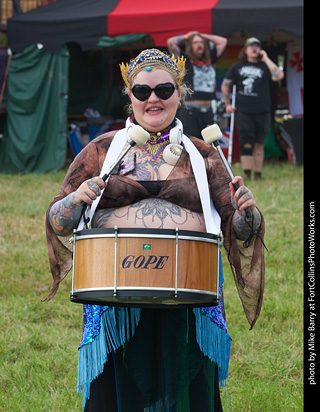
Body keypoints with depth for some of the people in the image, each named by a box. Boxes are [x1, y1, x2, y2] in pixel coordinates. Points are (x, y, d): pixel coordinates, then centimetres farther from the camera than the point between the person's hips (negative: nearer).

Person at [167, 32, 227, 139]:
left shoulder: (210, 60, 16)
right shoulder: (185, 61, 3)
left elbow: (223, 41, 24)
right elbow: (171, 42, -7)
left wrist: (203, 36, 20)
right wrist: (186, 37, 9)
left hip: (208, 111, 5)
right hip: (189, 110, -5)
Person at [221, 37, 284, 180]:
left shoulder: (265, 67, 6)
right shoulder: (237, 67, 10)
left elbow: (278, 76, -14)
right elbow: (225, 85, 18)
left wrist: (266, 59, -7)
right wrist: (228, 104, 12)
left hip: (262, 112, 1)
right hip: (243, 112, 0)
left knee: (259, 145, 6)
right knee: (246, 144, -8)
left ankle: (258, 174, 12)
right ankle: (247, 175, -7)